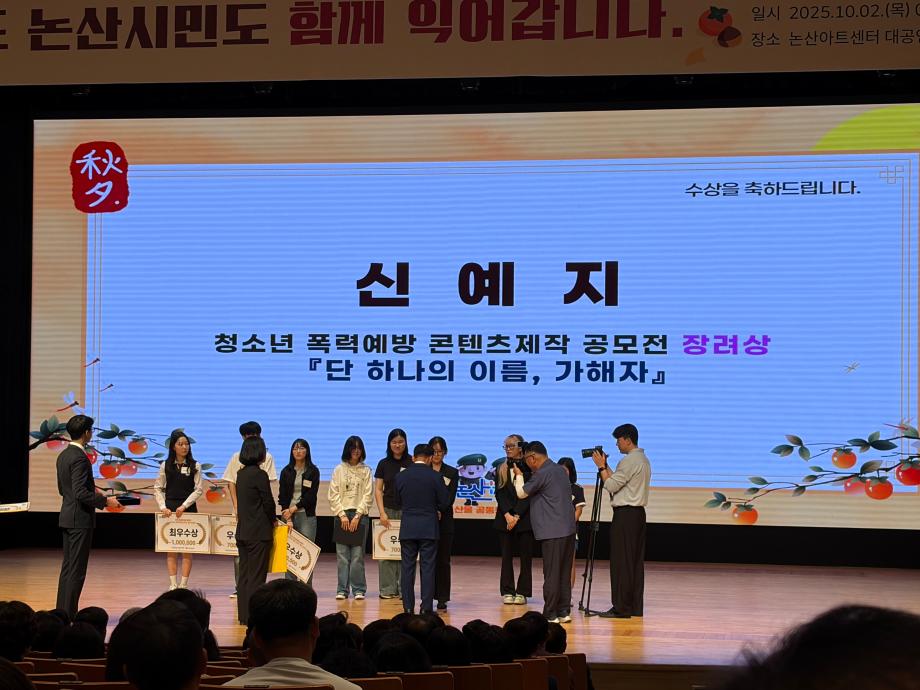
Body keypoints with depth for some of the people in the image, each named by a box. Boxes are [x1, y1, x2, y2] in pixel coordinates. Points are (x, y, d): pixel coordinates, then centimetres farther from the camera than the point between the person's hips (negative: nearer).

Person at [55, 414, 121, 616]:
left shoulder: (63, 455, 11)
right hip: (80, 519, -10)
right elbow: (81, 493, -23)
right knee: (76, 570, -6)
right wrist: (105, 501, -14)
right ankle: (69, 615, -5)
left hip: (68, 517, 10)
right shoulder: (79, 457, -18)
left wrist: (93, 490, 24)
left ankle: (62, 612, 18)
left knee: (68, 567, 14)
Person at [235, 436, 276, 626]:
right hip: (259, 532, -8)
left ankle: (244, 614, 15)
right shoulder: (259, 475, -15)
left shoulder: (241, 474, 9)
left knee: (244, 574, 11)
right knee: (257, 575, -3)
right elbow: (268, 502, -12)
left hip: (243, 531, 8)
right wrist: (272, 521, 7)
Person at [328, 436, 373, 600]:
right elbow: (333, 495, 4)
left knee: (358, 554, -4)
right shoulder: (339, 470, 8)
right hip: (342, 514, 1)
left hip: (360, 514, -1)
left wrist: (357, 516, -7)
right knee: (342, 554, -1)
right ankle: (342, 590, 3)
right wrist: (342, 515, -5)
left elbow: (367, 496, 2)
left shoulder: (365, 471, 6)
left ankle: (358, 590, 1)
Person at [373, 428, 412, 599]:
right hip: (389, 510, 1)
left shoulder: (412, 463, 2)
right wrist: (382, 512, -5)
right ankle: (388, 589, 4)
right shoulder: (384, 464, 6)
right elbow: (378, 490, 6)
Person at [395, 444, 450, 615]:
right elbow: (445, 502, -2)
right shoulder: (435, 477, -7)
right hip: (429, 527, -2)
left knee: (407, 568, 7)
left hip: (407, 528, 2)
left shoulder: (401, 477, 0)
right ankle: (426, 608, -2)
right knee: (427, 568, 0)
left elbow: (399, 501, 10)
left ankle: (408, 607, 6)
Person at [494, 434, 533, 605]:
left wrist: (517, 516, -13)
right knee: (506, 555, 3)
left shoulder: (529, 468, -3)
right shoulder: (501, 469, 8)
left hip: (524, 518, -3)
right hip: (505, 518, 3)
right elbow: (499, 493, 2)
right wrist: (507, 515, -11)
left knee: (525, 556, 0)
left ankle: (522, 592, 4)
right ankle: (507, 592, 7)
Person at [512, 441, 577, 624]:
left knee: (551, 575, -5)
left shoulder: (542, 474, -13)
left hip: (553, 532, -9)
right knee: (564, 573, 12)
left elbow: (521, 493, -3)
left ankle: (550, 615, -3)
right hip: (569, 529, 9)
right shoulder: (560, 470, 14)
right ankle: (564, 612, 15)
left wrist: (518, 475, 15)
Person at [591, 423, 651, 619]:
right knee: (635, 561, 10)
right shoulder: (643, 460, 16)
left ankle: (621, 607, -7)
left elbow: (611, 486, -14)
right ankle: (635, 606, 11)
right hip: (638, 513, 10)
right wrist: (606, 467, 14)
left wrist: (601, 467, -4)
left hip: (625, 514, -10)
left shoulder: (629, 461, -15)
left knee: (621, 562, -7)